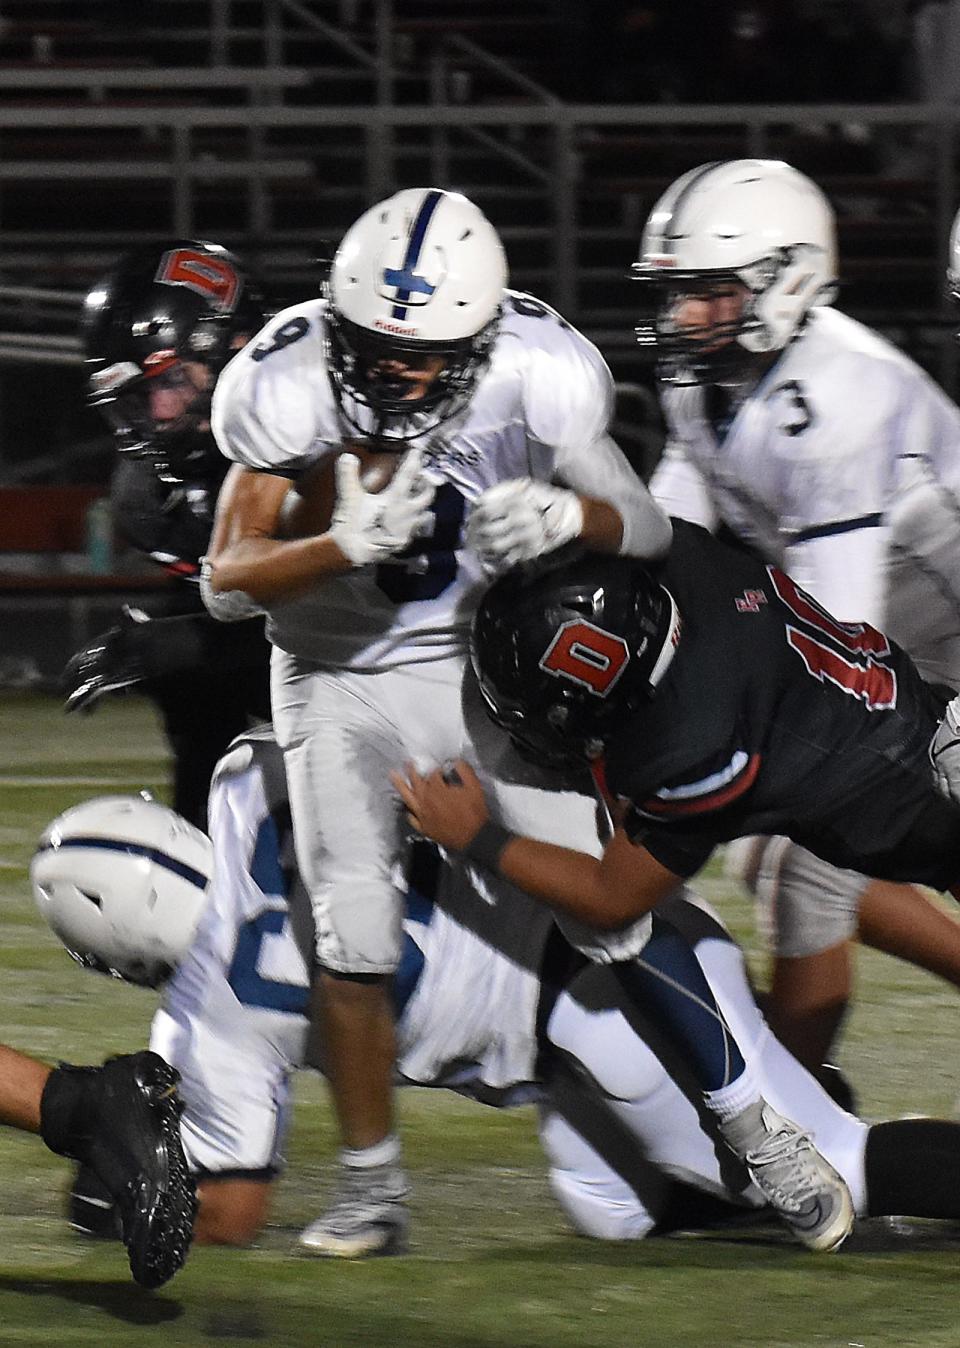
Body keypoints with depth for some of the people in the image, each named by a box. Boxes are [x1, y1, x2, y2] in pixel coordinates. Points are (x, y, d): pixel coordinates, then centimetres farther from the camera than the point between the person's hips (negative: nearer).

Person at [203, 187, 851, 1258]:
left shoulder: (536, 376, -22)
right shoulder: (287, 386, -23)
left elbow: (650, 528, -14)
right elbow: (228, 576, -20)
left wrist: (570, 514, -37)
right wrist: (347, 543, -39)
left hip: (482, 665, 0)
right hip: (338, 677, 0)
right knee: (353, 939, -11)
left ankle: (760, 1133, 11)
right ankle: (371, 1189, 8)